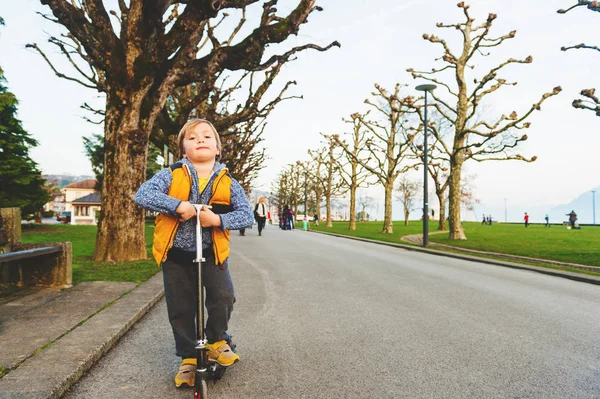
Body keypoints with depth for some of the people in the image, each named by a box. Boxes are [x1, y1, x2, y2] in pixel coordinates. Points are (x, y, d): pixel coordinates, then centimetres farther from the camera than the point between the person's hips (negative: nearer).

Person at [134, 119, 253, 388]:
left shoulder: (228, 183, -4)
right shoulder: (171, 175, -7)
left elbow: (246, 214, -10)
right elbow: (142, 195, -20)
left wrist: (218, 219, -26)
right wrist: (179, 205, -30)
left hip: (212, 252, 0)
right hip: (175, 253, 0)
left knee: (223, 296, -17)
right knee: (180, 309, 8)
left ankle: (216, 340, 14)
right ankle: (188, 358, 31)